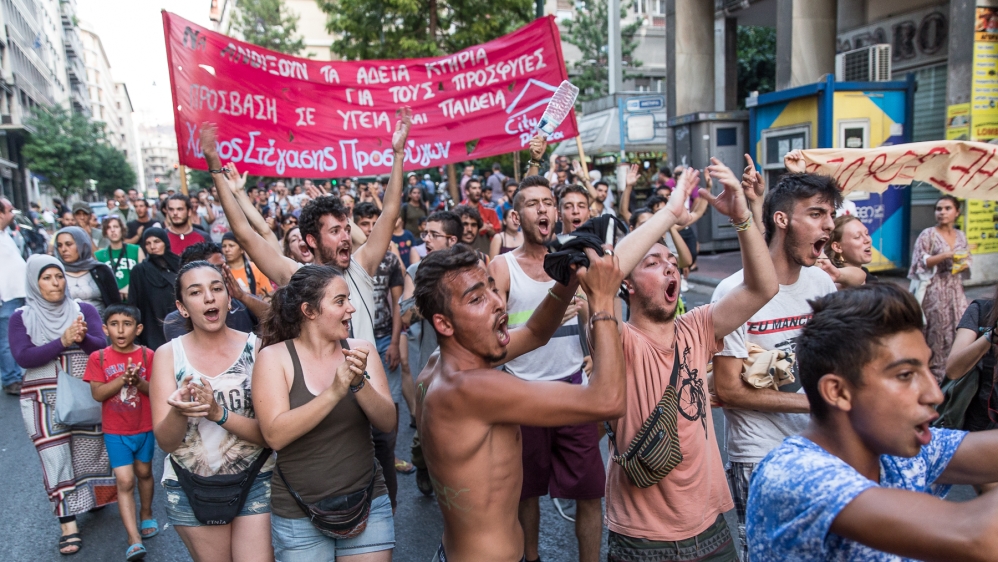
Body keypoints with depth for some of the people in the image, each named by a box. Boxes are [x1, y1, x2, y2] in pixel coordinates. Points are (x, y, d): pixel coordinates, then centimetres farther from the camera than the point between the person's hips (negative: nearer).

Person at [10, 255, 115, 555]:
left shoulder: (84, 310, 4)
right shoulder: (21, 317, 1)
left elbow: (102, 346, -4)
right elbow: (23, 357, -10)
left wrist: (82, 338, -25)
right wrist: (63, 341, -21)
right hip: (43, 400, -1)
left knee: (90, 452, 9)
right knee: (56, 460, -1)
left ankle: (93, 496, 35)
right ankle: (69, 525, 5)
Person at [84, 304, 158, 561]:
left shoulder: (147, 355, -7)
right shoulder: (98, 357, -7)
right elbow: (97, 394, -13)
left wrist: (138, 381, -27)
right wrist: (123, 378, -27)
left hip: (145, 428, 1)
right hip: (115, 431, -1)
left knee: (144, 472, 19)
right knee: (125, 481, -6)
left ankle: (146, 515, 42)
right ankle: (134, 541, -6)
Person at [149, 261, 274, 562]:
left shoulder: (257, 348, -10)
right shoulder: (168, 355, -6)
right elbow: (165, 442, -9)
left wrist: (218, 413, -29)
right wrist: (178, 412, -30)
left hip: (255, 483, -1)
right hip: (189, 489, 2)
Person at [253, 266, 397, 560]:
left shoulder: (361, 349, -3)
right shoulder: (274, 357, -10)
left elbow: (387, 423, -8)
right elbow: (275, 435, -19)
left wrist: (360, 383, -24)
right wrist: (334, 392, -29)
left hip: (368, 502, 2)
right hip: (298, 513, -2)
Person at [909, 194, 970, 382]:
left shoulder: (961, 236, 11)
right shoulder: (928, 235, -5)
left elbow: (967, 260, 20)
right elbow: (920, 262, -9)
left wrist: (963, 264, -2)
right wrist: (945, 255, -17)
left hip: (955, 288, 5)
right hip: (935, 288, -5)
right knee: (937, 330, -3)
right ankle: (936, 373, 7)